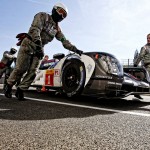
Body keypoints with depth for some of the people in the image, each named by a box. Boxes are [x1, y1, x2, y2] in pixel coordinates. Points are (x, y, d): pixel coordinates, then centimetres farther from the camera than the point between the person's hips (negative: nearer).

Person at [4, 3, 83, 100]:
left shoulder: (57, 29, 16)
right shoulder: (43, 16, -3)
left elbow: (64, 41, 11)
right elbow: (35, 29, -19)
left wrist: (75, 49, 0)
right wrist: (38, 44, -32)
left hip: (39, 48, 6)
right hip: (28, 44, -6)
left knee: (32, 72, -4)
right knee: (21, 69, -8)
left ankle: (20, 90, 6)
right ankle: (9, 86, 12)